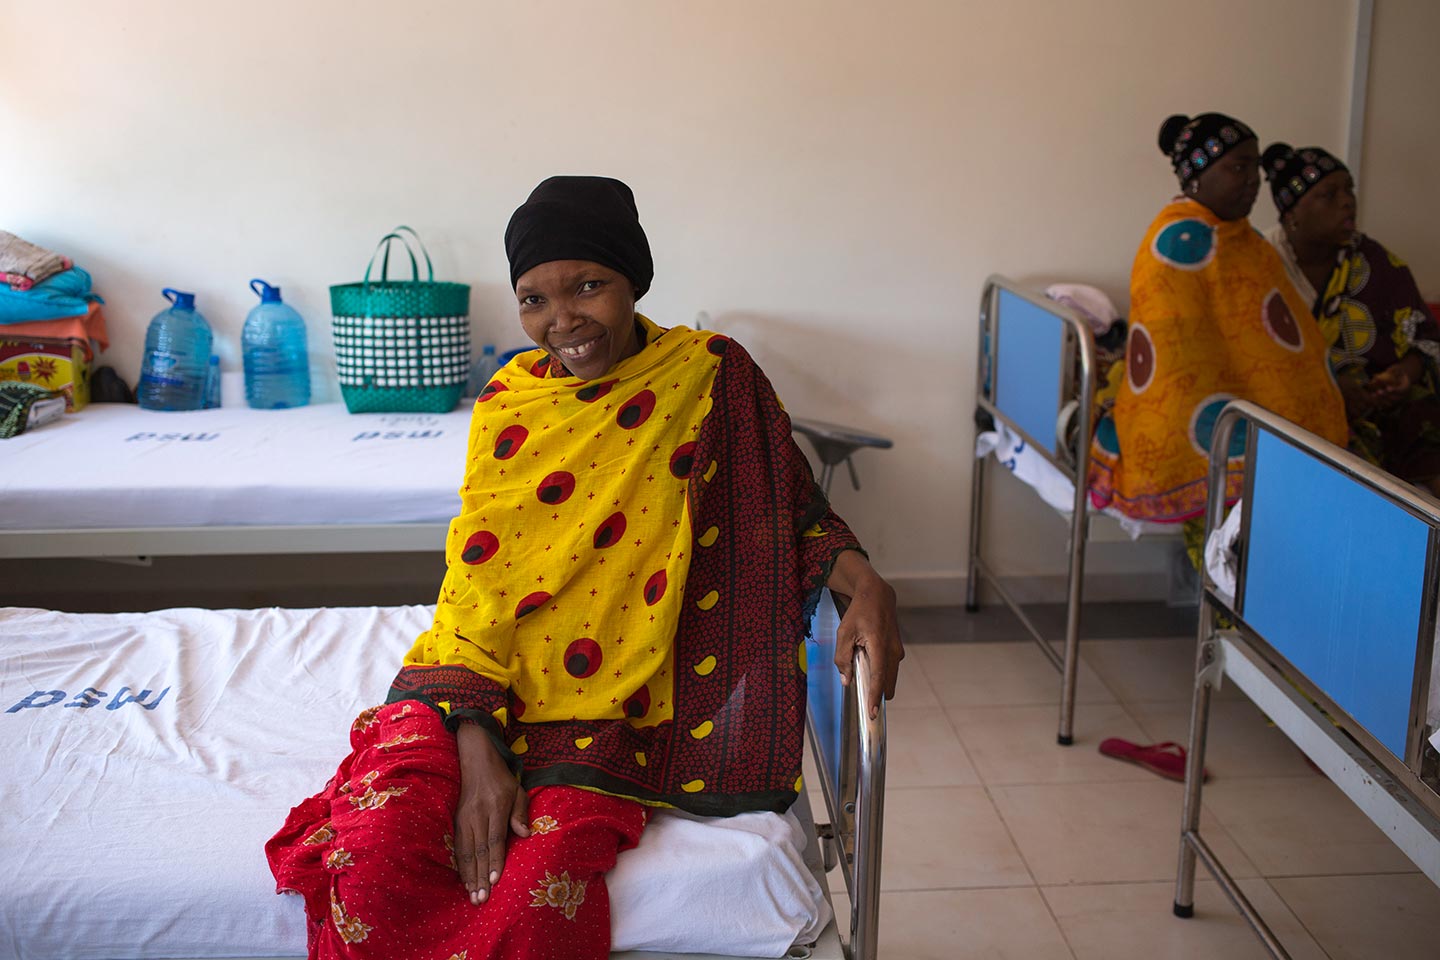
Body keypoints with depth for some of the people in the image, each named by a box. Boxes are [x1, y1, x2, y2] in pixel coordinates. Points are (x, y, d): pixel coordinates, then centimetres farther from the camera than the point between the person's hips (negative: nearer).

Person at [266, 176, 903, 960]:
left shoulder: (713, 376, 0)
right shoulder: (507, 406, 3)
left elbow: (793, 510, 8)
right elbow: (475, 585, -4)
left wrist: (862, 580, -14)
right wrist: (478, 750, -17)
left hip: (612, 697, -1)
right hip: (486, 685, 2)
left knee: (541, 883, -28)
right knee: (378, 849, -24)